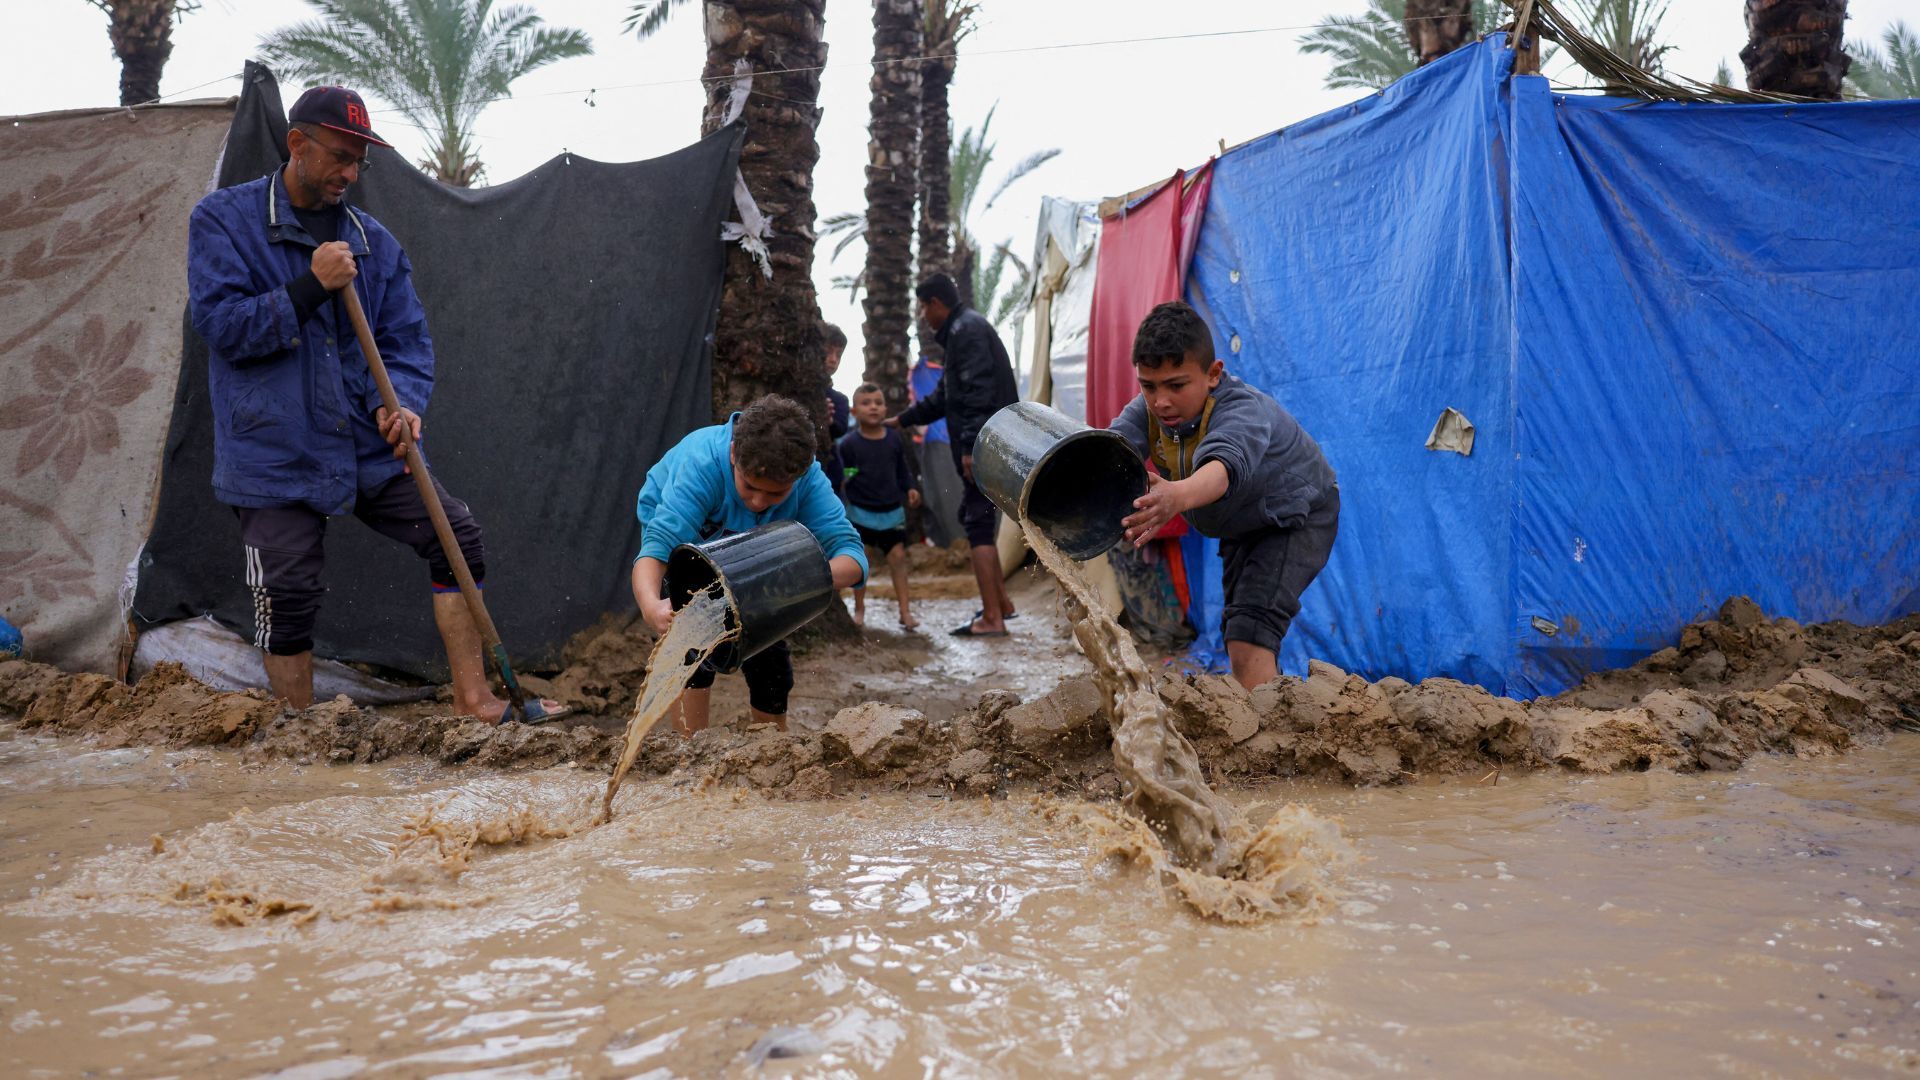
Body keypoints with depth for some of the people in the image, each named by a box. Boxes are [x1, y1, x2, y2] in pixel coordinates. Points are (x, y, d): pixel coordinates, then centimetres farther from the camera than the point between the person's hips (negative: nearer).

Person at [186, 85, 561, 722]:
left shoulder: (372, 241, 9)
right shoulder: (223, 220, -2)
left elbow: (406, 340, 7)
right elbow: (219, 323, -13)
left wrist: (400, 405, -13)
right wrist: (311, 286, -20)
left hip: (367, 447, 4)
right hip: (275, 456, -4)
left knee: (456, 535, -4)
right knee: (286, 597, -5)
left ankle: (472, 696, 6)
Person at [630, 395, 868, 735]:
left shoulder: (808, 476, -34)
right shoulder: (702, 464, -43)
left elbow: (850, 553, -39)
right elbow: (658, 545, -53)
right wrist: (651, 607, -73)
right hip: (680, 535, -3)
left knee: (770, 657, 6)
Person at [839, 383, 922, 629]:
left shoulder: (894, 439, 1)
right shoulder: (848, 443, -8)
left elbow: (902, 469, 10)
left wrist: (910, 488, 0)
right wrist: (844, 478, -21)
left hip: (892, 511, 2)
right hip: (860, 511, -2)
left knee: (898, 556, 0)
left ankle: (905, 611, 4)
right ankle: (859, 609, 19)